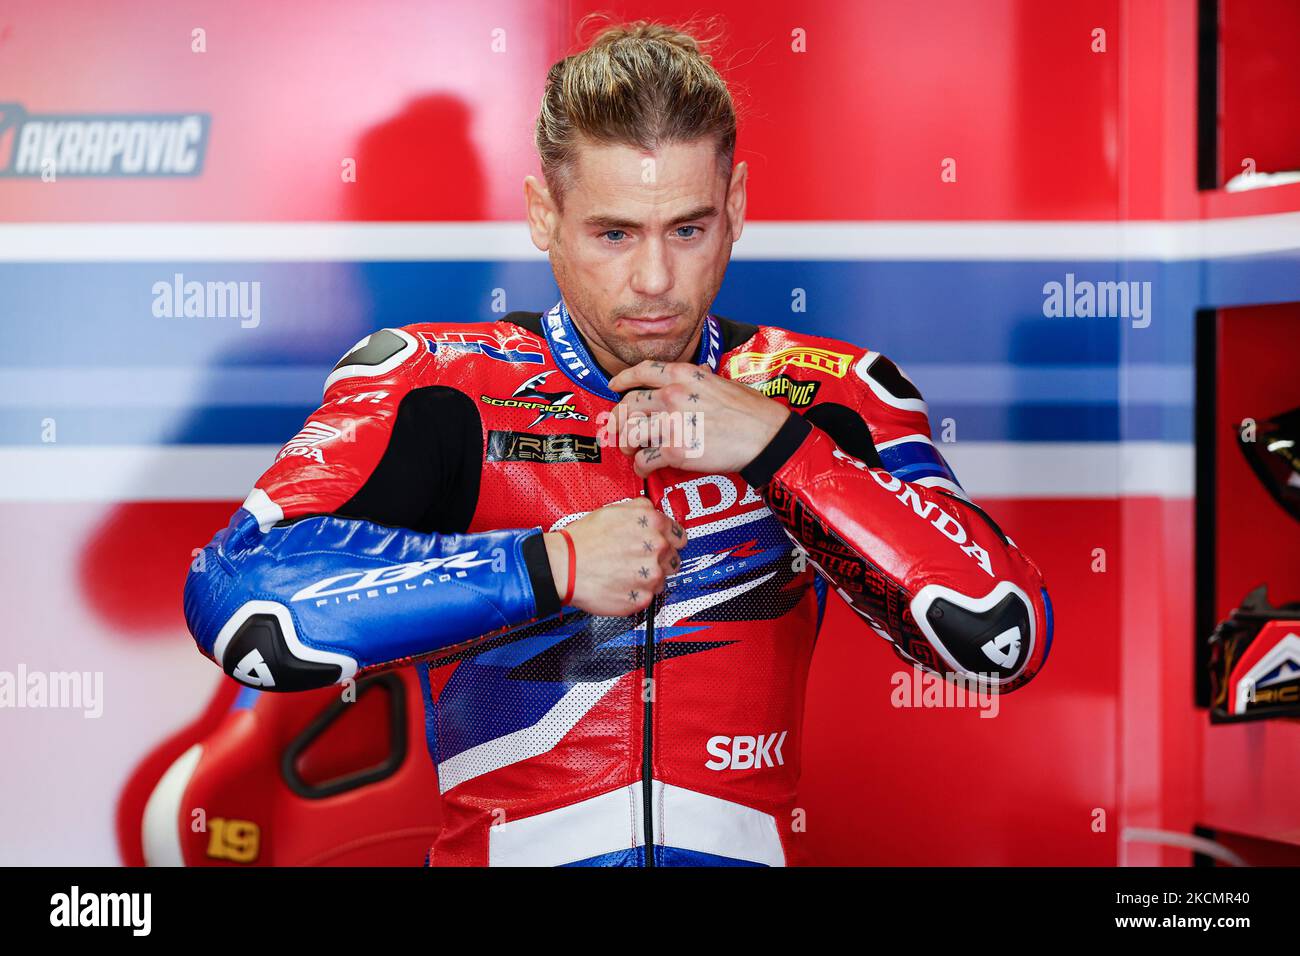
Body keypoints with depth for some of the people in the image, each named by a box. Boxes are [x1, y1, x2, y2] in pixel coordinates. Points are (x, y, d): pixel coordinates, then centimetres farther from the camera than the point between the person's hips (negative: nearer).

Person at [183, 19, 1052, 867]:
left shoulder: (829, 397, 4)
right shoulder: (438, 389, -1)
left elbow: (1007, 635, -5)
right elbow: (242, 602, -13)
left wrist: (777, 446, -12)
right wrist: (552, 566, -15)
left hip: (747, 845, 1)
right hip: (506, 845, -1)